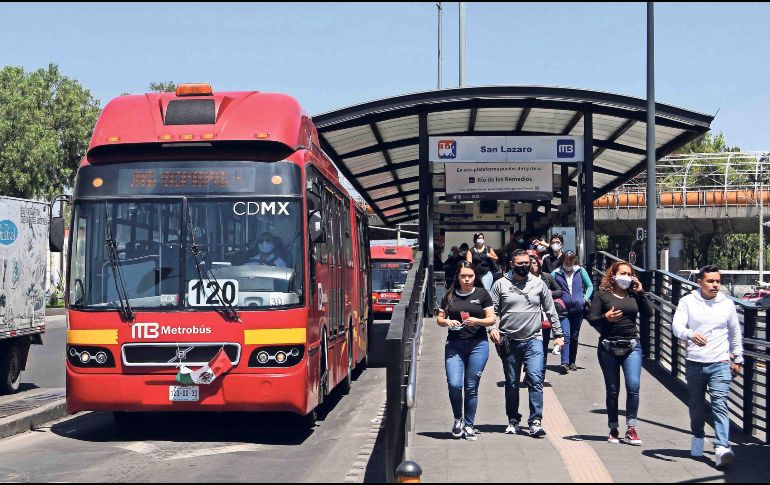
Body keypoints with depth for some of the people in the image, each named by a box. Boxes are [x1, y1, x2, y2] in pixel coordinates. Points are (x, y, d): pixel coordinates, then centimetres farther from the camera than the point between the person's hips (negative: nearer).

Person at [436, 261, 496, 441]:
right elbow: (439, 318, 14)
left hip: (477, 344, -1)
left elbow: (491, 319, 3)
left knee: (471, 387, 2)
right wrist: (447, 321, -8)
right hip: (454, 344, 1)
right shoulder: (450, 296, 9)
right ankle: (458, 419, 13)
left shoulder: (482, 294, 4)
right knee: (454, 384, -11)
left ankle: (468, 425, 16)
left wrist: (477, 321, -15)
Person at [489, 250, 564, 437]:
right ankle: (513, 421, 21)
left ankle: (535, 422, -14)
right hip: (509, 342, 1)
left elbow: (551, 310, 13)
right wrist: (492, 328, -13)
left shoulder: (538, 283, 7)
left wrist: (558, 334, 10)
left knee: (535, 379, -13)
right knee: (511, 383, 9)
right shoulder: (501, 284, 3)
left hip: (533, 340, 0)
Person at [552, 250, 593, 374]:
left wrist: (585, 299, 0)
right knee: (566, 335, -15)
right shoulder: (556, 273, 1)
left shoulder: (580, 271, 6)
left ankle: (572, 362, 20)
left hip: (578, 308, 2)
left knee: (574, 337, 10)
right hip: (563, 309, -2)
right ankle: (564, 363, -20)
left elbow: (590, 286, 12)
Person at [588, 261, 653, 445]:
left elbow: (649, 312, 0)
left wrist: (640, 292, -4)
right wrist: (606, 318, -21)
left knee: (633, 386, -11)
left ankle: (631, 428, -1)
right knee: (612, 390, 6)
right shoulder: (602, 295, 1)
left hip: (632, 346, 2)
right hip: (608, 347, -1)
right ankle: (613, 429, 16)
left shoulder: (634, 294, 9)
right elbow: (592, 318, -3)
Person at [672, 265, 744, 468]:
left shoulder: (727, 304, 6)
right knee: (696, 404, 12)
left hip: (720, 363, 0)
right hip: (694, 363, 1)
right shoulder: (688, 301, 0)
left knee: (720, 404, -14)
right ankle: (698, 438, 36)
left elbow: (735, 333, 17)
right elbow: (677, 326, -12)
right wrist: (691, 335, -33)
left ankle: (722, 448, -23)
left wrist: (737, 359, 17)